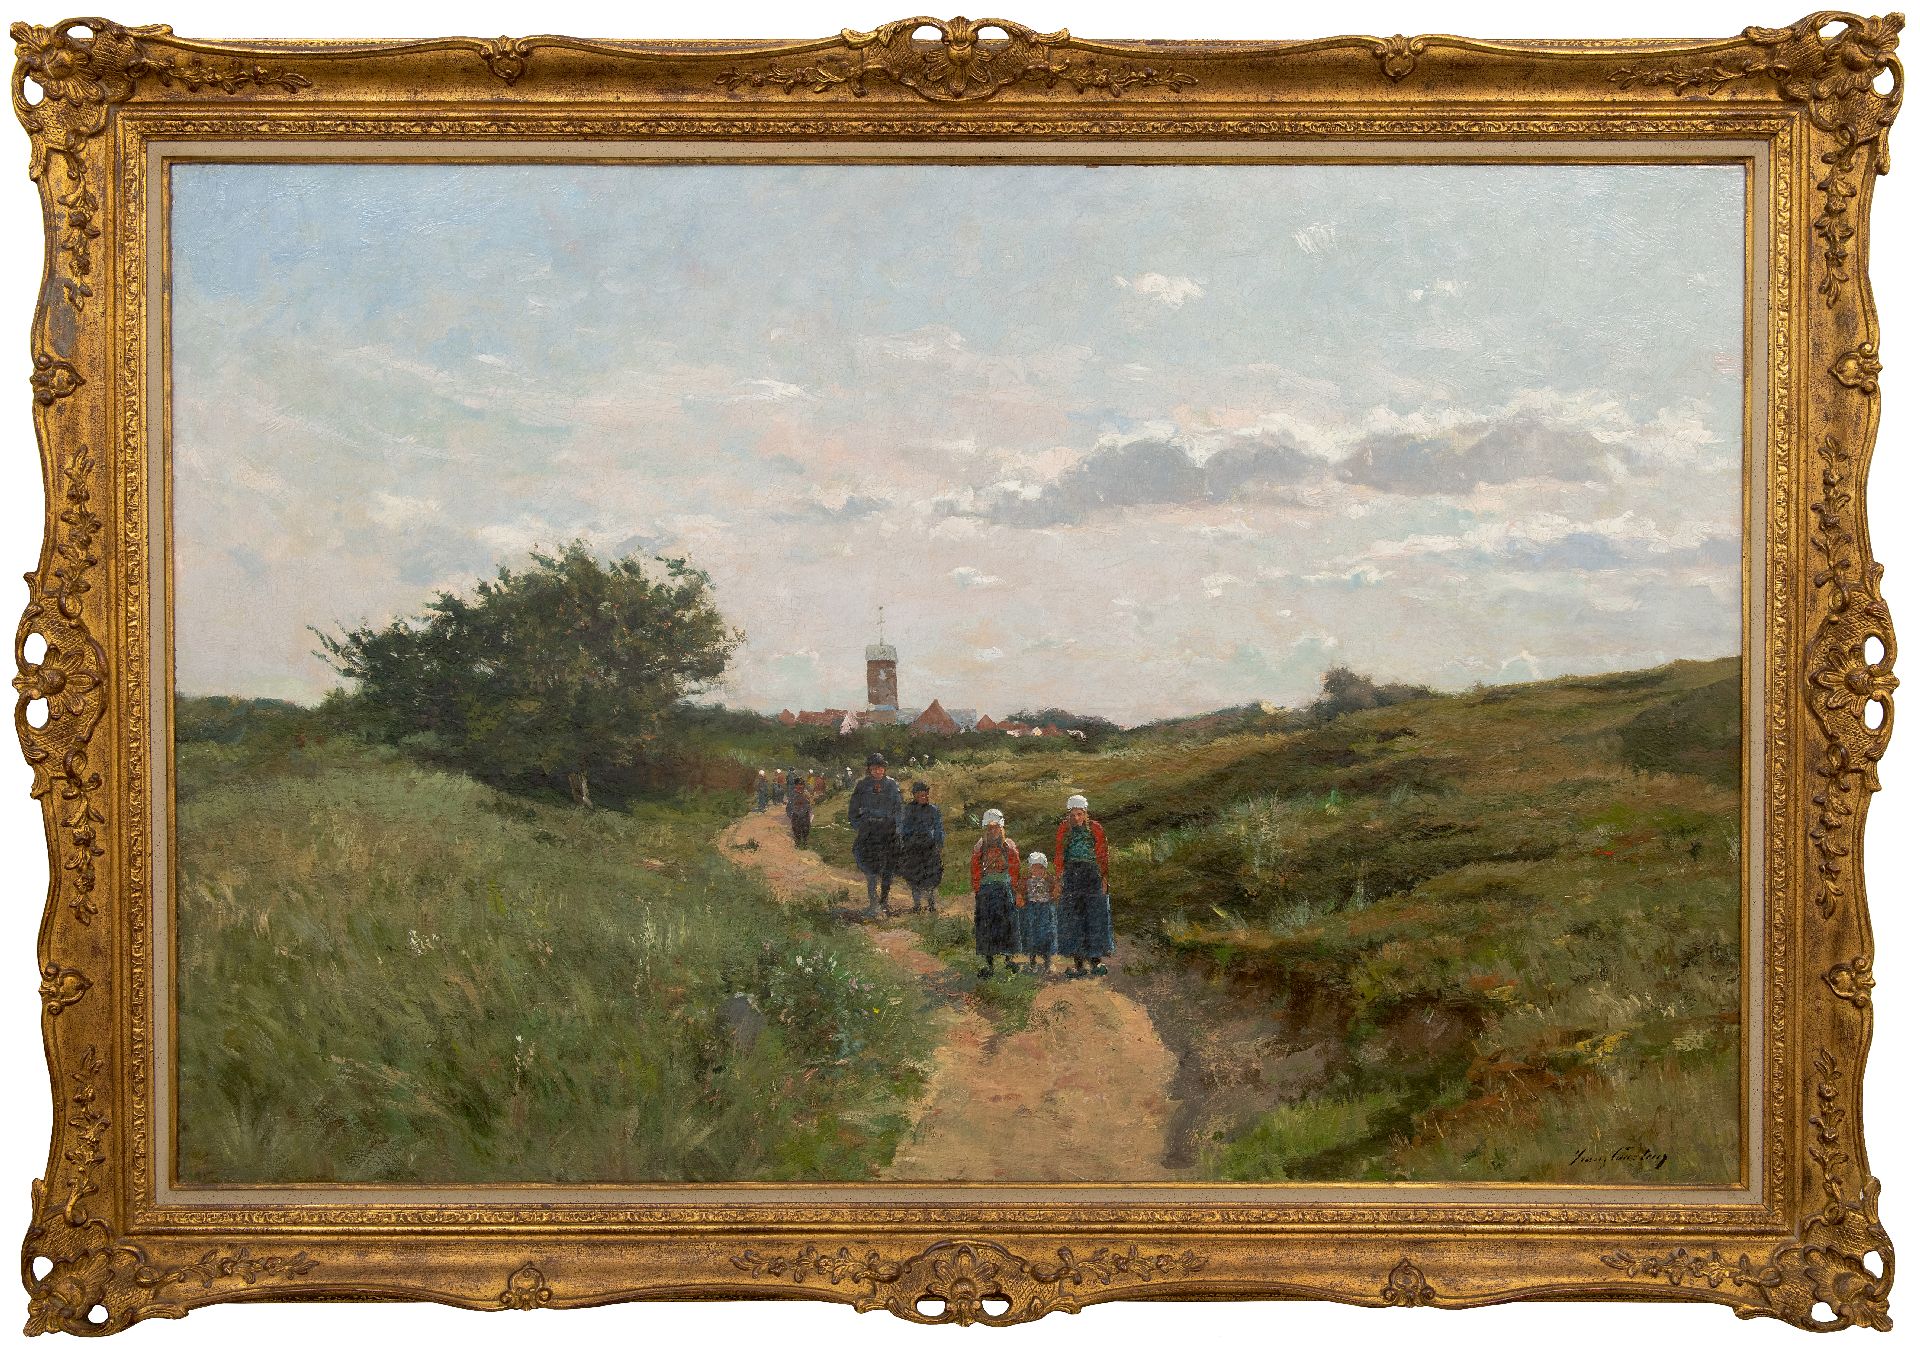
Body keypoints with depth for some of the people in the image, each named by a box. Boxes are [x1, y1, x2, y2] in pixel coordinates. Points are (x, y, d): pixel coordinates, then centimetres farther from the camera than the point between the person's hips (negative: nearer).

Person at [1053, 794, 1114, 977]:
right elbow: (1058, 856, 6)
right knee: (1073, 918, -3)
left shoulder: (1095, 829, 4)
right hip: (1071, 874, 1)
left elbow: (1102, 856, 5)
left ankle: (1096, 960, -3)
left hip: (1092, 874, -1)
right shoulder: (1064, 830, 7)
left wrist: (1103, 878, -3)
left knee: (1095, 917, -6)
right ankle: (1079, 964, -1)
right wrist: (1058, 880, -1)